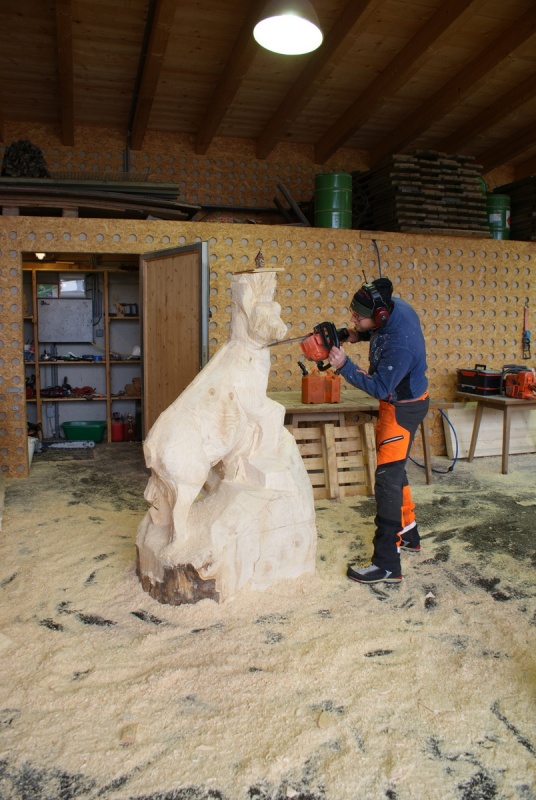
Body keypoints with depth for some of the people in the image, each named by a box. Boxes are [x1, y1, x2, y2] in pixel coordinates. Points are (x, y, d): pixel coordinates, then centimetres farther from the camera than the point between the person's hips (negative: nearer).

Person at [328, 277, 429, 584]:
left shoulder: (400, 345, -34)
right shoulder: (394, 306, -7)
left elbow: (379, 388, -27)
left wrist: (344, 365, -28)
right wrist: (361, 335, -1)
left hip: (403, 408, -10)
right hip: (400, 400, 10)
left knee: (388, 479, -11)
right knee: (395, 469, 20)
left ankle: (387, 565, -6)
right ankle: (408, 534, 37)